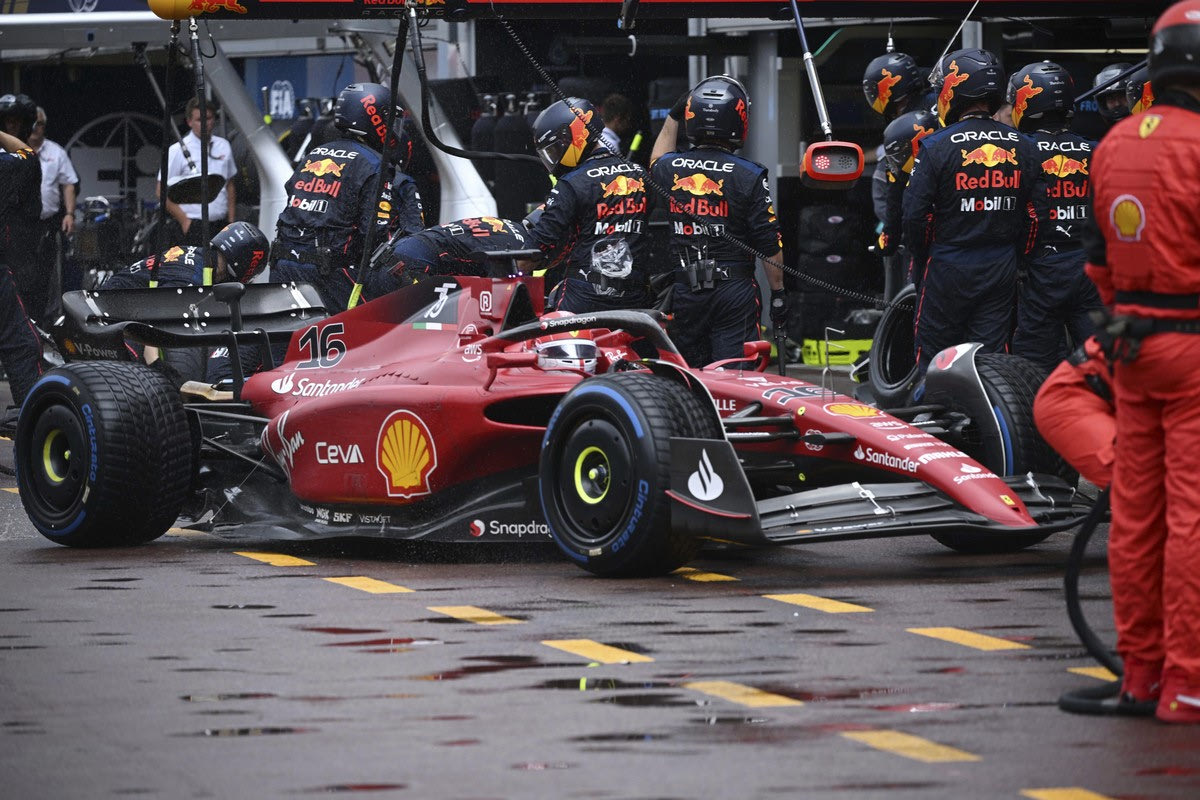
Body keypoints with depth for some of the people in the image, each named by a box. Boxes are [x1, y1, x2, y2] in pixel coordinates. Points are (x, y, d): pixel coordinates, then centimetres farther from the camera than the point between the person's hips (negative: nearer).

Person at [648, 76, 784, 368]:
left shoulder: (666, 169, 0)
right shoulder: (749, 177, -8)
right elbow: (770, 246, -8)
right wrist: (778, 293, 2)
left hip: (681, 290, 3)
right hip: (734, 290, -3)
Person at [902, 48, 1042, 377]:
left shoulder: (936, 147, -11)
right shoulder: (1023, 148, 2)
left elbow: (915, 214, -11)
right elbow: (1032, 215, 5)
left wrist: (919, 258, 6)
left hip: (947, 267, -4)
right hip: (1001, 271, 4)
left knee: (933, 359, 5)